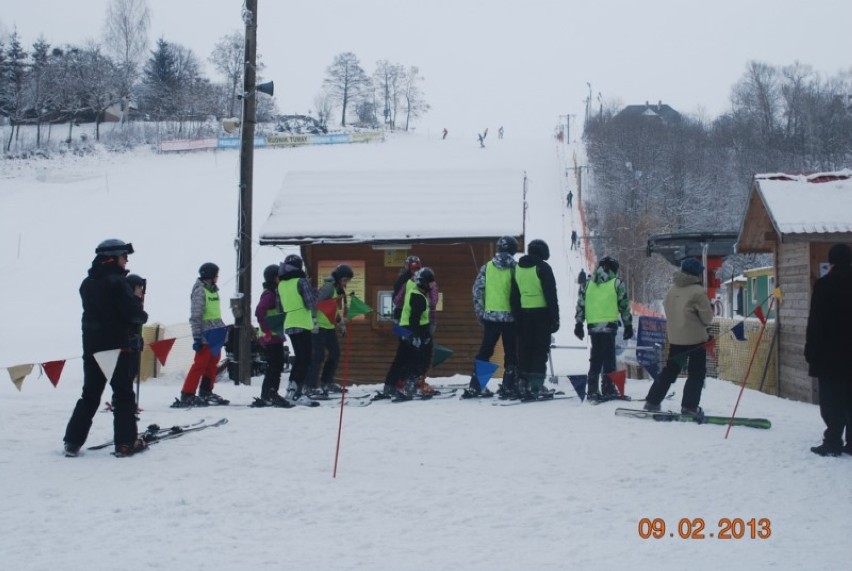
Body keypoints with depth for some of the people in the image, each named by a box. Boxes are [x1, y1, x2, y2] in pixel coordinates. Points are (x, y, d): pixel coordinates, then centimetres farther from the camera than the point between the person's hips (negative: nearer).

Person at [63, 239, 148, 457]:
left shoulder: (87, 283, 11)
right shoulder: (117, 281, -14)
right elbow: (133, 313, -19)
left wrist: (134, 301, 9)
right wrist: (142, 315, 4)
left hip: (92, 345, 7)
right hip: (118, 345, -7)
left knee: (90, 395, 13)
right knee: (123, 394, 0)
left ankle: (73, 441, 10)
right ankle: (126, 443, -1)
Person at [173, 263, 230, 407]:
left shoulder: (213, 290, 15)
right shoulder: (200, 291, -11)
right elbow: (195, 316, -15)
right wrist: (197, 337, -19)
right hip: (206, 335, -9)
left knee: (212, 365, 13)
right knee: (200, 365, -10)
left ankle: (206, 393, 22)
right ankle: (187, 396, -9)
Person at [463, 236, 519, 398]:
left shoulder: (487, 267, 4)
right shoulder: (515, 268, -3)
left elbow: (477, 290, 3)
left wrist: (480, 312, 10)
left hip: (490, 316, 3)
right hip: (510, 316, -2)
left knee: (484, 351, 9)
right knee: (511, 353, 7)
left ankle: (475, 386, 5)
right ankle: (509, 386, 5)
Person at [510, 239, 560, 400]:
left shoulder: (518, 268, 11)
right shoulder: (543, 267, -7)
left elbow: (514, 296, 12)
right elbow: (551, 295, -10)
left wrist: (517, 317, 15)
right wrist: (555, 318, -7)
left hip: (523, 313, 5)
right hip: (541, 313, -5)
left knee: (524, 349, 10)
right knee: (540, 350, -2)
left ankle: (523, 384, 10)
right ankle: (536, 385, -7)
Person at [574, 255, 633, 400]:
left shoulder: (587, 283, 12)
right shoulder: (617, 284, 1)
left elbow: (580, 305, 12)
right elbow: (624, 306, 2)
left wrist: (578, 324, 16)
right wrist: (628, 325, 8)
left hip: (593, 326, 4)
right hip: (609, 324, -4)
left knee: (595, 357, 12)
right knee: (609, 357, 1)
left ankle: (592, 390, 11)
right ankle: (608, 389, -2)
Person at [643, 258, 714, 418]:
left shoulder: (673, 289, 6)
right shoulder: (698, 292, -13)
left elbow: (667, 307, 14)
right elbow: (707, 317, -9)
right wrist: (704, 324, 12)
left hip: (674, 337, 7)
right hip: (694, 337, -6)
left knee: (670, 370, 15)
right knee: (697, 372, 3)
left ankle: (652, 401, 14)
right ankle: (689, 406, -3)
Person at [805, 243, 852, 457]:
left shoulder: (824, 285, -9)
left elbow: (815, 321, -11)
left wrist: (811, 350, -6)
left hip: (829, 352, -5)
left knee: (832, 400, -2)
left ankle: (833, 441, -4)